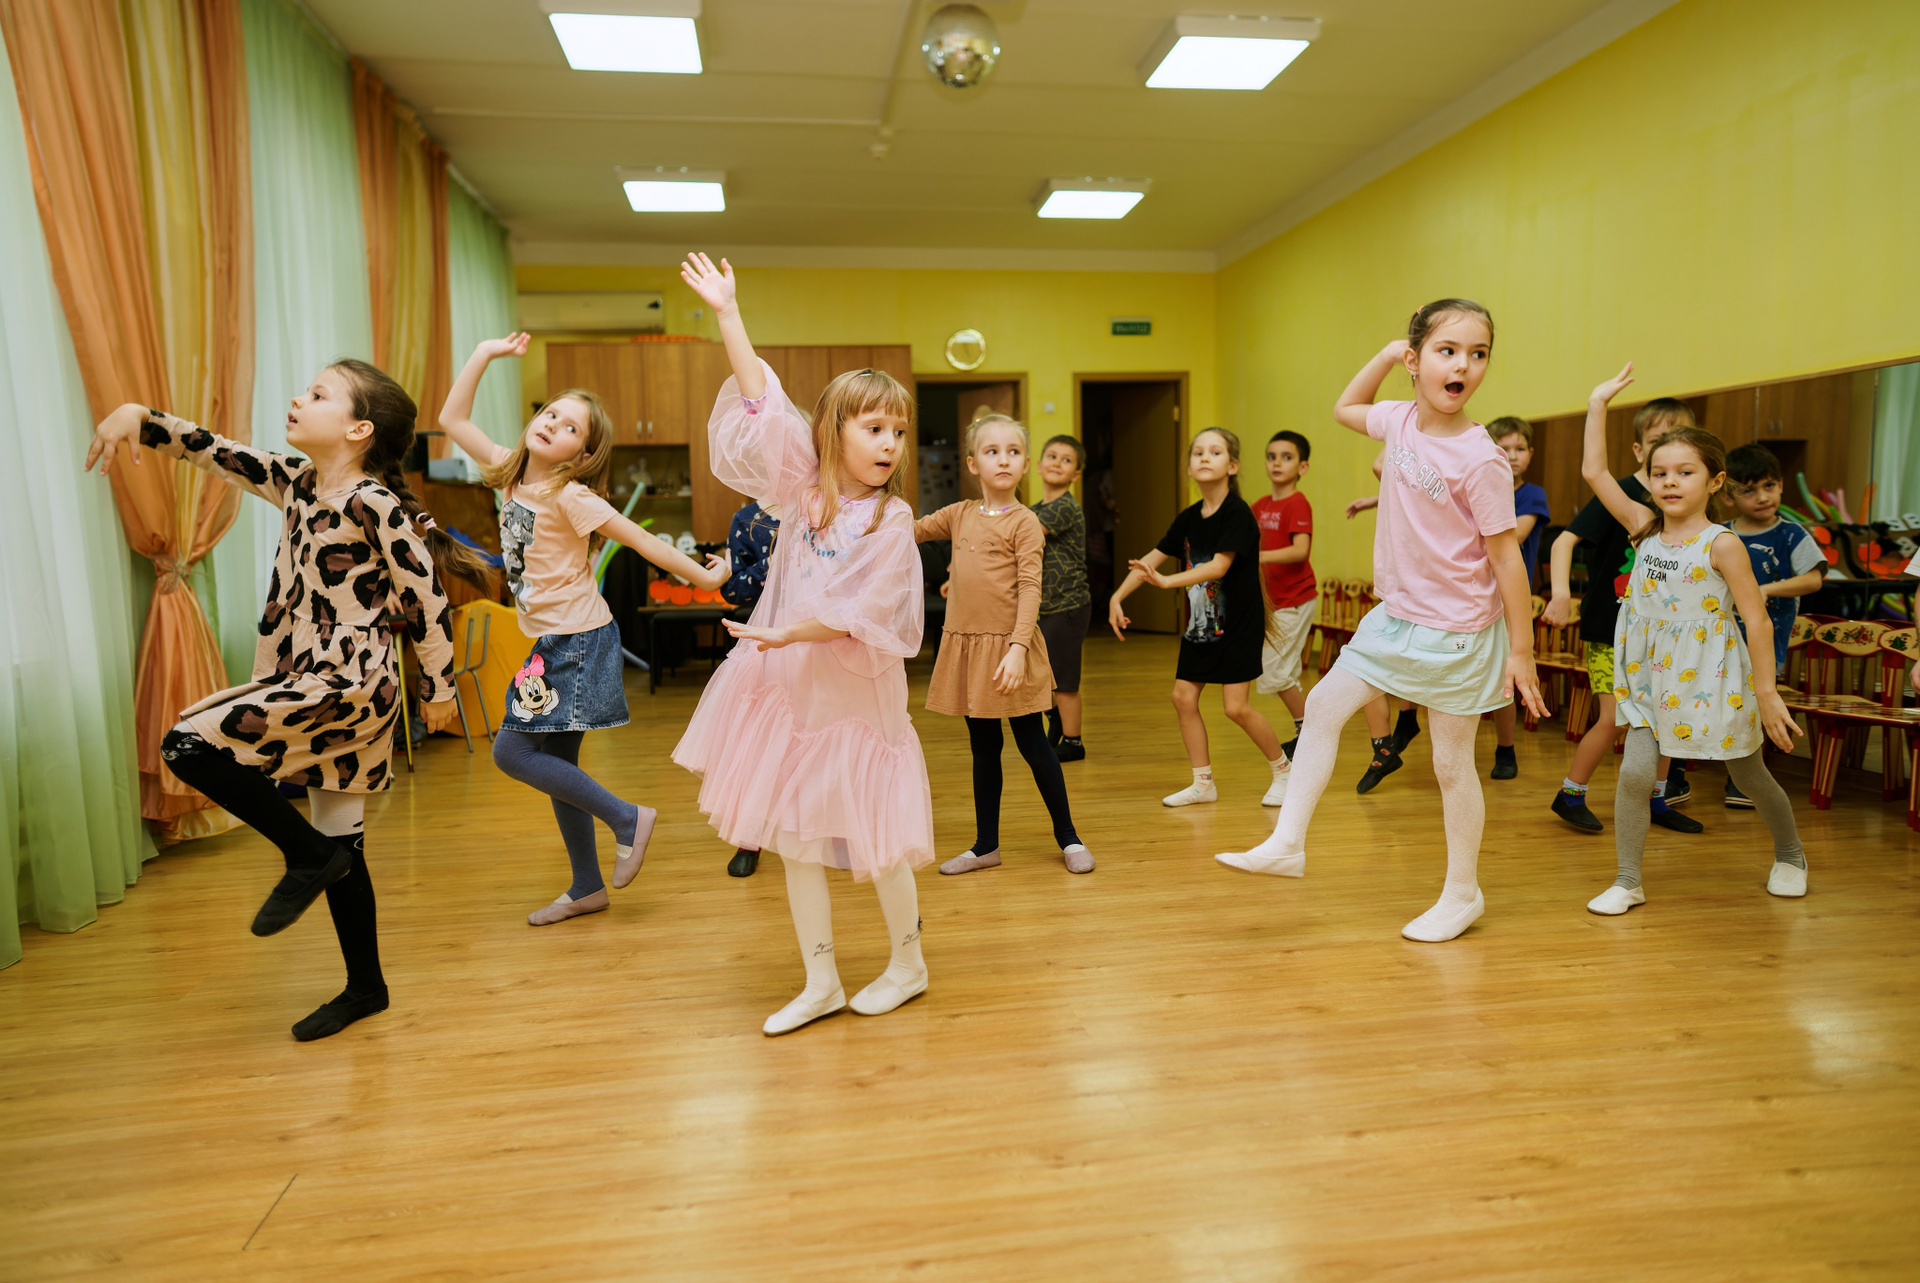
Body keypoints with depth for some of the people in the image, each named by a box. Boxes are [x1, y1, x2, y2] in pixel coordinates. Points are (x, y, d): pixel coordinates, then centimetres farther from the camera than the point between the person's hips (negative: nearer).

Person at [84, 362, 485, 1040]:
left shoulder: (375, 504, -13)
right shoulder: (297, 483, 10)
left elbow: (427, 599, -13)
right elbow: (219, 452, 18)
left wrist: (438, 690, -9)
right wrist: (138, 418, 2)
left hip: (349, 684, -8)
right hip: (309, 684, 8)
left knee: (189, 744, -15)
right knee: (340, 846, 12)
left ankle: (308, 856, 0)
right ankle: (365, 987, 24)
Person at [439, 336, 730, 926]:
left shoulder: (571, 496, -14)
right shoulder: (511, 473, 6)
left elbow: (641, 539, -13)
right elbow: (453, 419, 13)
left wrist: (702, 575, -11)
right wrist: (483, 354, 9)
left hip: (578, 641, -8)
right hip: (552, 640, 8)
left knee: (513, 752, -9)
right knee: (557, 764, 12)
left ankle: (627, 818, 2)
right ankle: (587, 888, 24)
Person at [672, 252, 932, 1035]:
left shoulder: (892, 522, -9)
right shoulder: (805, 490, 2)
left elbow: (863, 616, -16)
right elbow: (762, 406, -2)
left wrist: (791, 634, -22)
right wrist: (727, 315, -4)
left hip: (855, 694, -4)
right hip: (787, 686, 5)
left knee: (873, 838, 4)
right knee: (793, 836, 8)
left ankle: (908, 963, 28)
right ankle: (820, 983, 22)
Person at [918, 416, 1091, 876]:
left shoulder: (1024, 522, -7)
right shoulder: (960, 515, 9)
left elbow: (1030, 589, -14)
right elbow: (909, 530, 20)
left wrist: (1017, 648, -23)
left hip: (1007, 645, -5)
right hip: (966, 643, 5)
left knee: (1032, 744, 4)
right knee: (983, 749, 14)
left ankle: (1068, 838, 20)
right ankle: (986, 845, 25)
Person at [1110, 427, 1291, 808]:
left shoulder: (1238, 513, -16)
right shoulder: (1189, 518, 4)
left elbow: (1219, 566, -27)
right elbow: (1154, 557, 7)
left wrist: (1167, 581, -37)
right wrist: (1118, 596, 0)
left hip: (1238, 623, -7)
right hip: (1200, 623, 7)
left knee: (1237, 707, -9)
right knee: (1183, 697, 3)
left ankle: (1283, 770, 16)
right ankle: (1203, 784, 17)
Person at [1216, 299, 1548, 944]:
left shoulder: (1480, 461, -20)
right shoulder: (1401, 420, -2)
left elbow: (1506, 557, -15)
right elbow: (1345, 408, 21)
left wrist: (1520, 650, -12)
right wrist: (1387, 353, 6)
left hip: (1456, 631, -6)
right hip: (1396, 615, 7)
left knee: (1451, 762, 5)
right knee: (1323, 704, 5)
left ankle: (1463, 893, 24)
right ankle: (1287, 843, 14)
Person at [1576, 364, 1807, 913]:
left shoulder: (1722, 544, -13)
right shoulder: (1645, 529, -1)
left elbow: (1757, 621, -13)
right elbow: (1594, 471, -4)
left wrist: (1767, 692, -14)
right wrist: (1598, 404, -5)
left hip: (1713, 678, -3)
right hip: (1654, 678, 3)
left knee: (1751, 778, 16)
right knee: (1634, 774, -10)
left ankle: (1790, 855, 44)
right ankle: (1628, 882, 1)